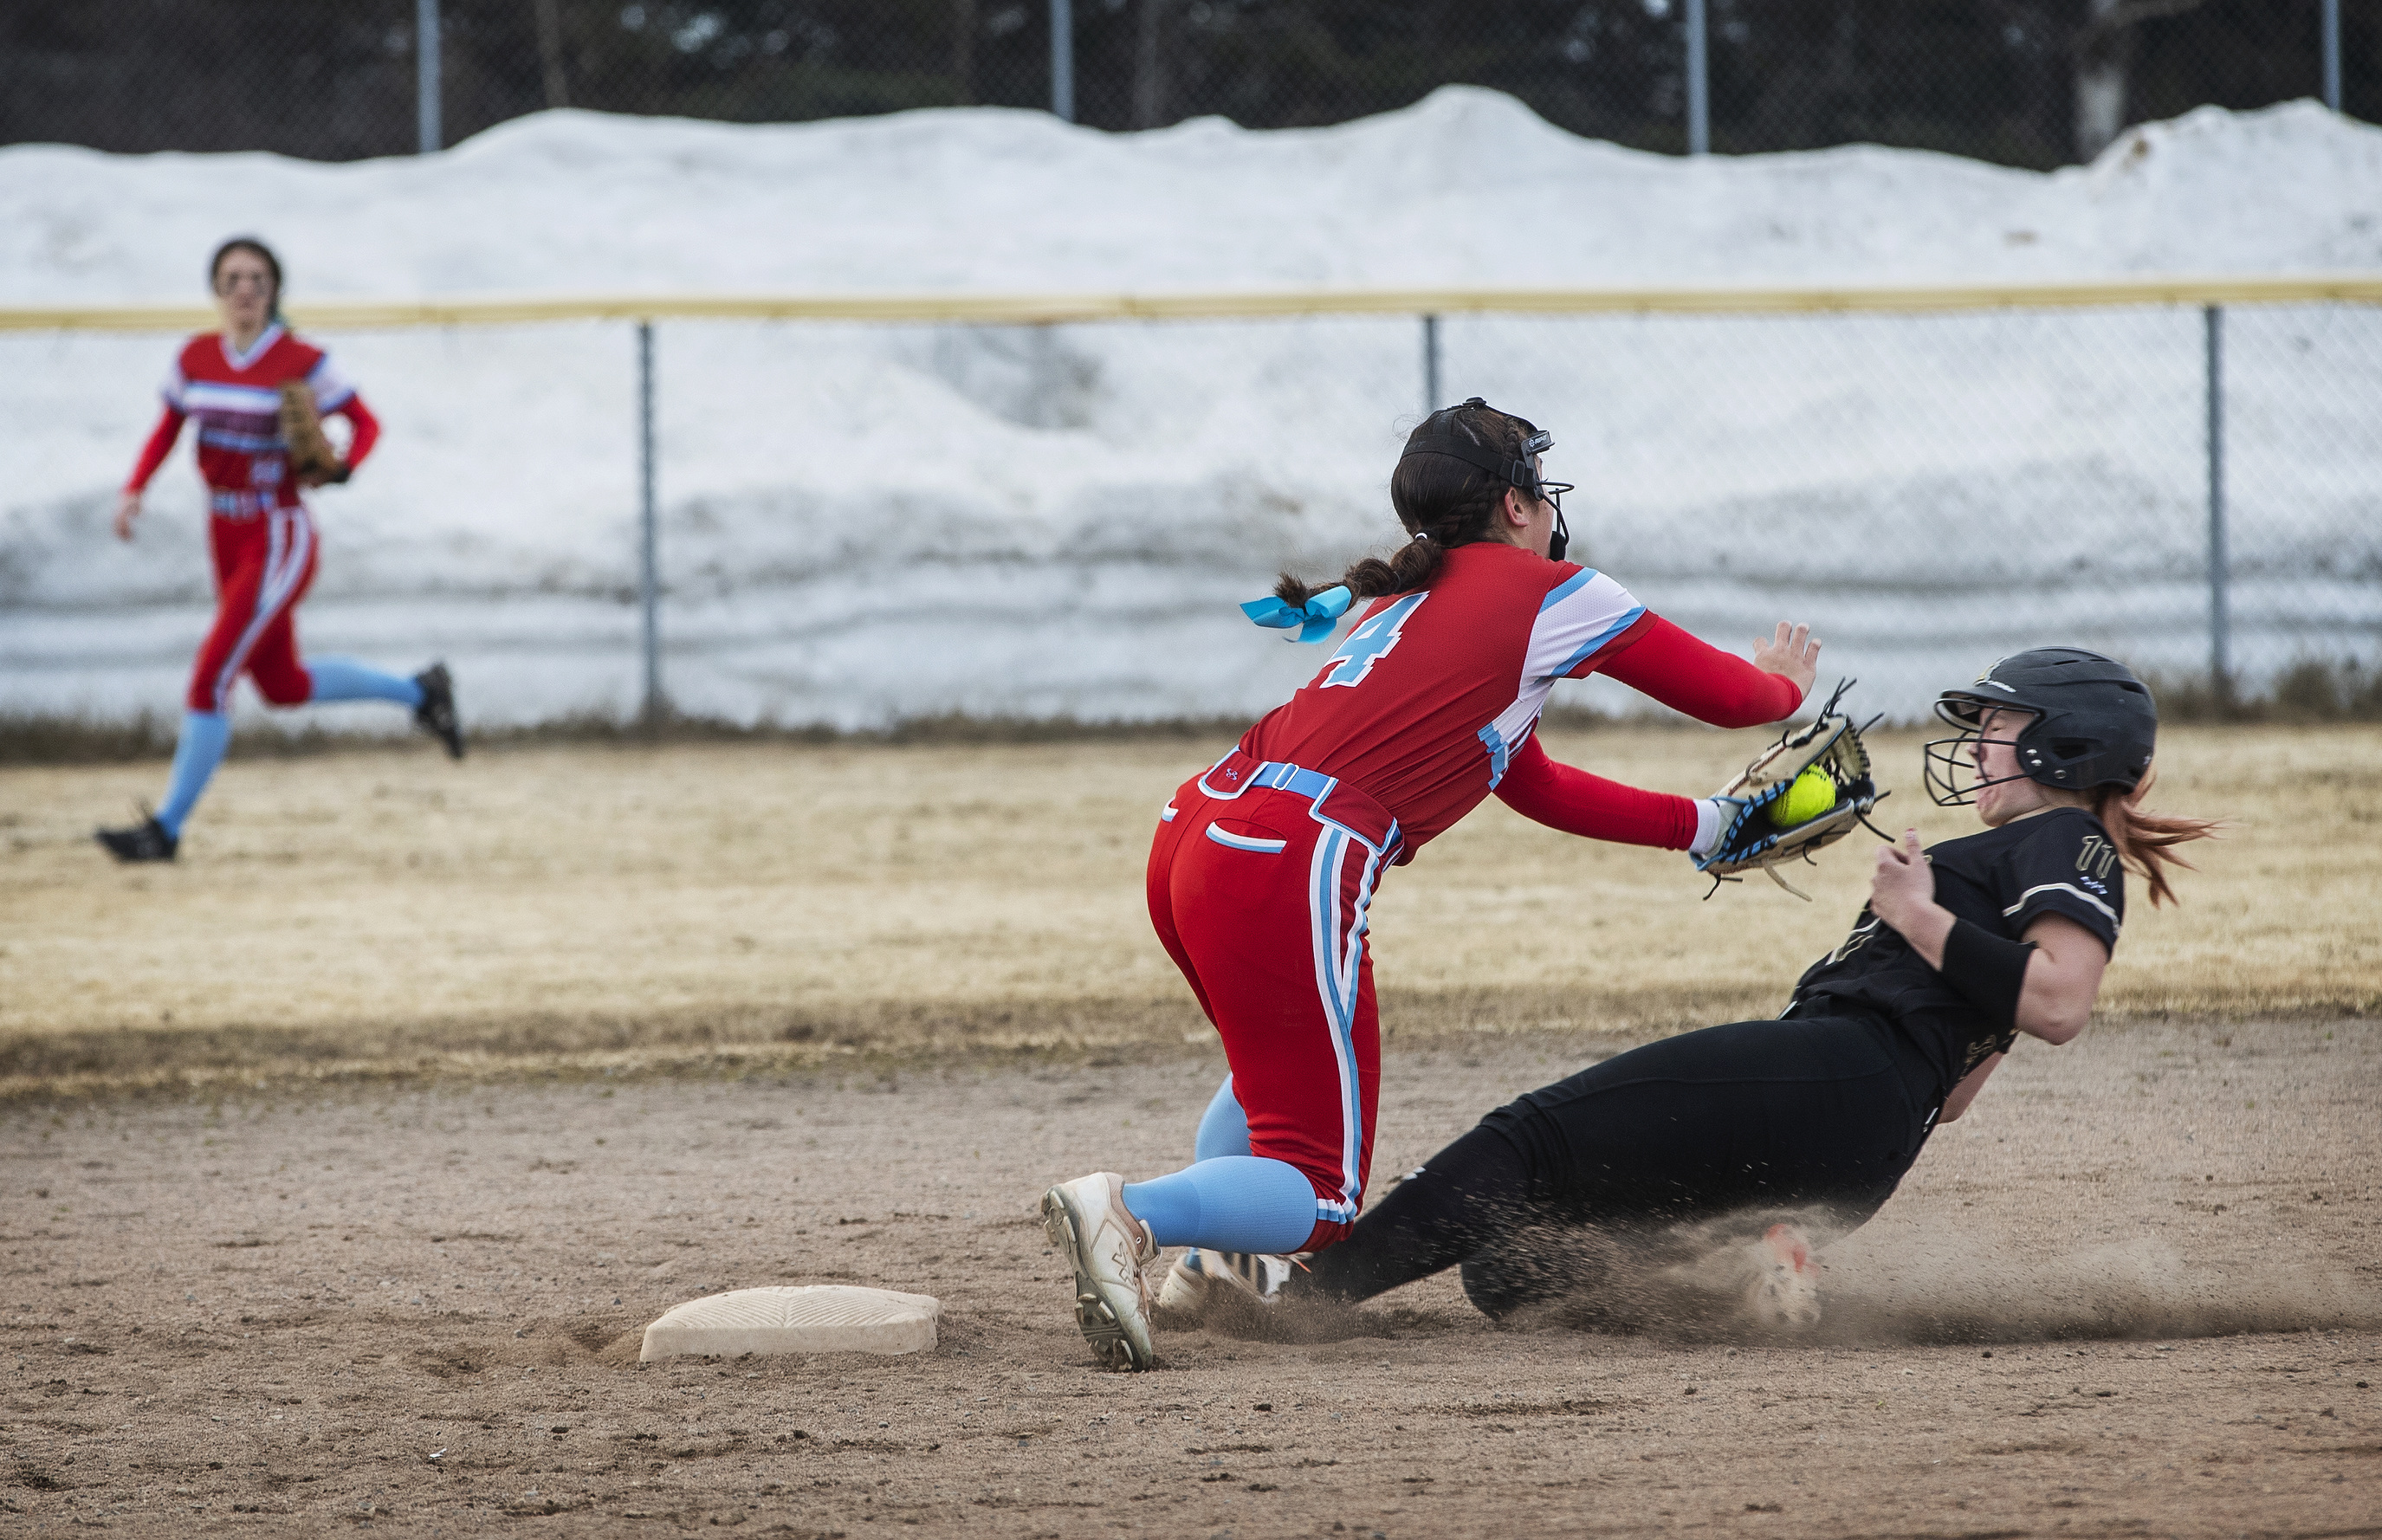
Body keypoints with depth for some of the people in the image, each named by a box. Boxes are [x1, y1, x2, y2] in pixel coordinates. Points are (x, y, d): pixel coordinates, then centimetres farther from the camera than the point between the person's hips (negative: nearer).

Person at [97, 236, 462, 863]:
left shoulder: (302, 362, -11)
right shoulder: (196, 357, 4)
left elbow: (365, 423, -3)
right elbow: (167, 430, 13)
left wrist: (340, 470, -23)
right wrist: (134, 490, -3)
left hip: (278, 539, -7)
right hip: (226, 536, 7)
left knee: (212, 676, -14)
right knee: (283, 686, 17)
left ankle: (166, 828, -9)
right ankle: (417, 692, 38)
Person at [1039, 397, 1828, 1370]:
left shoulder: (1407, 598, 31)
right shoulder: (1553, 594, 8)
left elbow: (1537, 788, 39)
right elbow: (1731, 697, 17)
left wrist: (1705, 826, 42)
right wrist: (1782, 683, 41)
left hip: (1193, 829, 8)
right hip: (1291, 864, -8)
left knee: (1283, 1069, 38)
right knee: (1321, 1195, -5)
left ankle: (1209, 1264, 24)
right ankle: (1133, 1213, -29)